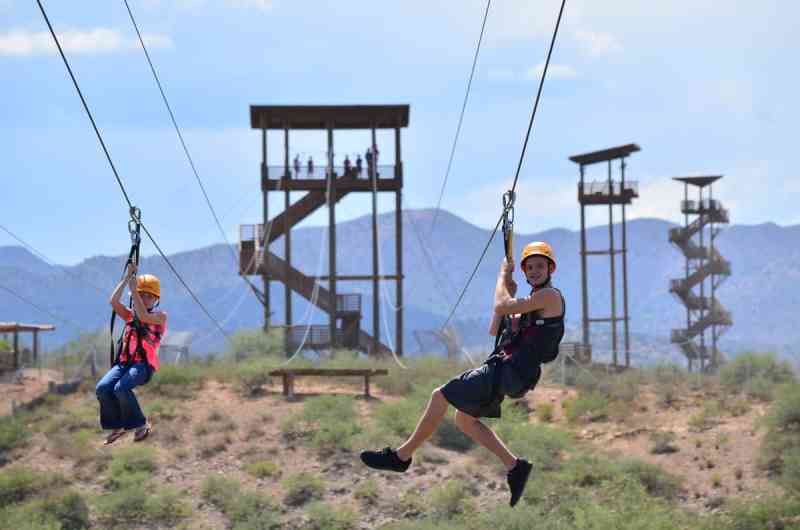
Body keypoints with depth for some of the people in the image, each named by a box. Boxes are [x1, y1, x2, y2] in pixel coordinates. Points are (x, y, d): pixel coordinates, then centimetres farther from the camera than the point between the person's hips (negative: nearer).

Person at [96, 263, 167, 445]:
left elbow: (144, 316, -14)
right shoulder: (130, 316, 21)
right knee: (102, 388, -22)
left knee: (121, 388, -32)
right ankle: (117, 426, -5)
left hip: (144, 363, -5)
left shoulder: (160, 316, 7)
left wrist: (133, 289, -11)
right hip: (124, 361, 5)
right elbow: (114, 301, 4)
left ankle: (141, 424, -11)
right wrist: (126, 278, 2)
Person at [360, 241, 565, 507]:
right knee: (464, 418, 17)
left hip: (510, 371, -11)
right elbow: (495, 330, 20)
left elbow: (501, 307, -16)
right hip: (508, 370, 11)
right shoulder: (535, 301, 22)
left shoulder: (550, 296, -10)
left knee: (440, 396, -10)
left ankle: (401, 456, 0)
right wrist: (508, 294, 14)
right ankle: (514, 466, 13)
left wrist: (503, 274, 1)